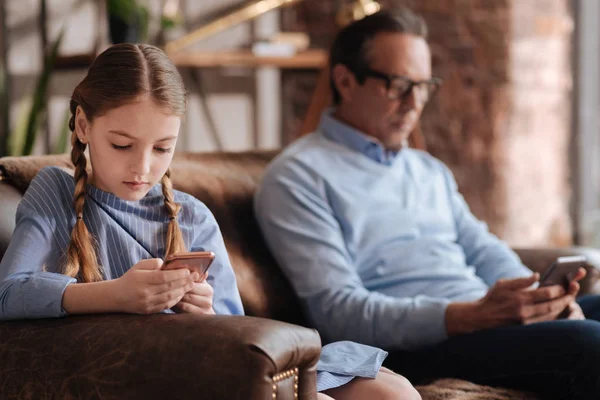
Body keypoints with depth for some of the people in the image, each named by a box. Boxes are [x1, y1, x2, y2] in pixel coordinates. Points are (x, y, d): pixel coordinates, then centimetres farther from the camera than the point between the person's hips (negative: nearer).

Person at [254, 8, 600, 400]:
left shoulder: (430, 170, 24)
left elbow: (484, 250, 19)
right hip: (409, 346, -8)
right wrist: (469, 316, -24)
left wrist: (543, 298, -5)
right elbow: (337, 309, -13)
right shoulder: (297, 177, -2)